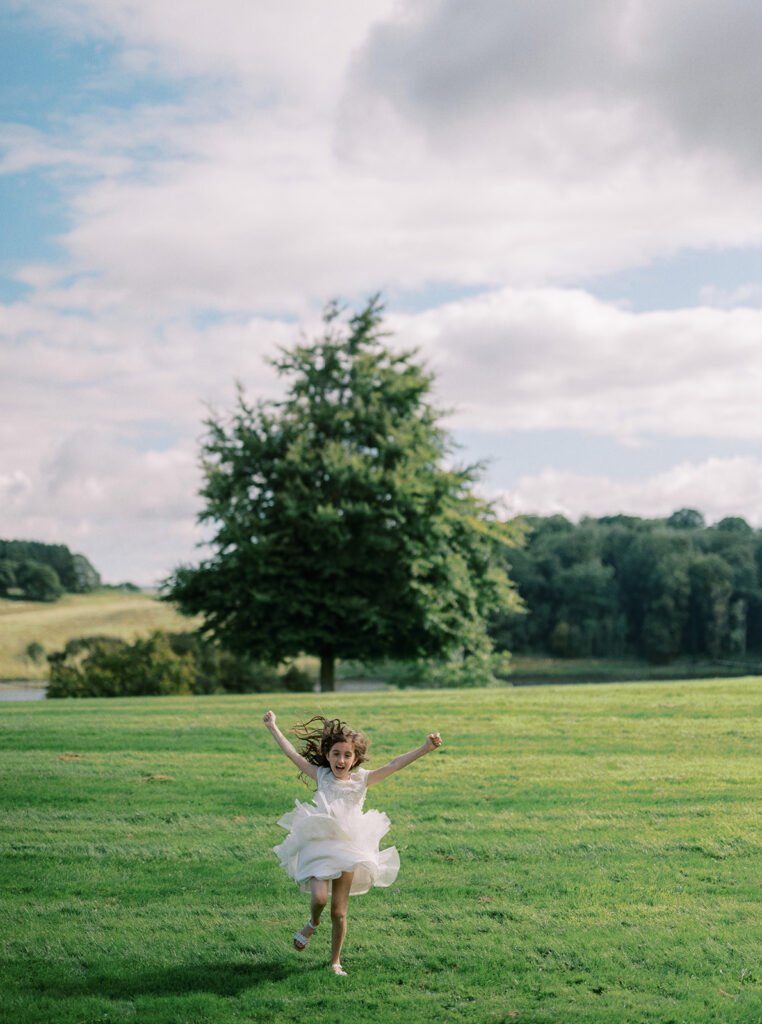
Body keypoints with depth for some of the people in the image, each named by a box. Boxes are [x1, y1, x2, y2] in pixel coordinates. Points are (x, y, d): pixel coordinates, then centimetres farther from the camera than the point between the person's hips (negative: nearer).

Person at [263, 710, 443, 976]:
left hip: (348, 849, 0)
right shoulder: (321, 776, 3)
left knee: (339, 912, 3)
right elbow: (292, 754, 5)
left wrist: (425, 748, -17)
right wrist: (272, 727, 7)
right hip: (319, 845, 0)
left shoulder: (362, 779, 1)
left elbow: (395, 764, -8)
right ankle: (312, 923, 14)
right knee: (319, 897, -22)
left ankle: (335, 961, 21)